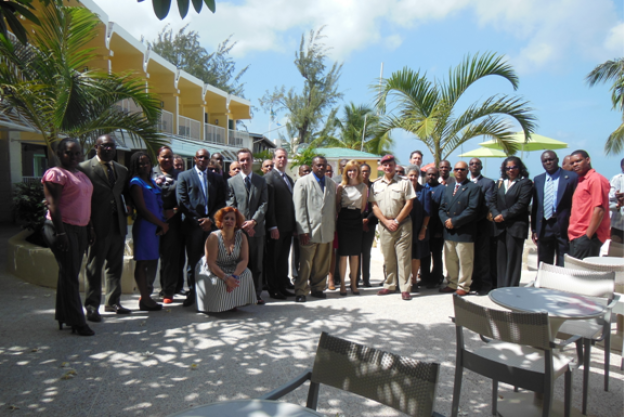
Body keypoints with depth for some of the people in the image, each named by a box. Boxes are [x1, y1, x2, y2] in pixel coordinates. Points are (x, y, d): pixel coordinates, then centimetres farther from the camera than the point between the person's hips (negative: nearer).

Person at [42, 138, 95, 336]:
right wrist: (60, 233, -20)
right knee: (70, 276, -4)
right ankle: (77, 322, 2)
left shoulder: (81, 175, 18)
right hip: (63, 229, -8)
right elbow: (53, 205, -15)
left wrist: (90, 228, 17)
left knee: (71, 275, 13)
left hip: (80, 230, 8)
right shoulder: (56, 174, -8)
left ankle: (62, 316, 25)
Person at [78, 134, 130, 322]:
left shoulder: (122, 170, 14)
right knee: (94, 268, 3)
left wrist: (126, 210, 3)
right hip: (98, 226, -6)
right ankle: (92, 306, 13)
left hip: (118, 225, 6)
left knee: (115, 266, 14)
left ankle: (113, 302, 26)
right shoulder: (85, 168, -4)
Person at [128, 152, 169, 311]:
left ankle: (146, 297, 19)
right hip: (144, 227, -8)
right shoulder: (136, 182, -6)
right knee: (142, 262, -1)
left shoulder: (152, 181, 17)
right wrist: (162, 224, -6)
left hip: (155, 226, 8)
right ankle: (145, 300, 4)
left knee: (152, 262, 10)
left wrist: (163, 224, 2)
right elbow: (143, 210, -12)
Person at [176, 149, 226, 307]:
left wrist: (211, 219, -7)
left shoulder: (217, 178, 16)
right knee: (193, 261, 3)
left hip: (212, 225, 2)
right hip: (193, 225, -2)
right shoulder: (184, 176, 8)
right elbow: (182, 201, -2)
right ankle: (192, 293, 12)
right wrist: (198, 220, -9)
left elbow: (221, 203, 9)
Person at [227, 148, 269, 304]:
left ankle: (257, 294, 16)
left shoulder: (261, 181, 10)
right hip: (238, 229, -1)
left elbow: (264, 204, 2)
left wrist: (253, 221, -12)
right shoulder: (232, 182, 6)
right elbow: (230, 207, 0)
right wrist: (242, 224, -11)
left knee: (257, 263, 7)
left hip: (256, 228, 1)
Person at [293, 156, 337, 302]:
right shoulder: (303, 182, 1)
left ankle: (317, 288, 24)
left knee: (322, 263, 10)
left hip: (327, 231, 4)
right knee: (305, 263, -1)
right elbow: (299, 208, -5)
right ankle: (301, 291, 9)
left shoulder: (332, 184, 15)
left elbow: (334, 207, 16)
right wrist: (303, 230, -12)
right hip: (310, 231, -4)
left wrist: (334, 228, 9)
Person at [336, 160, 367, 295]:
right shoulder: (341, 187, 0)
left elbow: (363, 205, 12)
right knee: (343, 254, 0)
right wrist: (342, 215, 5)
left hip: (357, 221, 2)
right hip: (343, 221, -2)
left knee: (355, 254, 7)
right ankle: (342, 285, 8)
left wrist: (357, 214, 8)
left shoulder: (363, 187, 5)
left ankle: (354, 284, 16)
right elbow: (337, 205, 6)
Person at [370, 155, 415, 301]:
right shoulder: (376, 185, 9)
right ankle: (389, 285, 20)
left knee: (403, 257, -4)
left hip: (402, 224, -3)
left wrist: (396, 221, -9)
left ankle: (405, 288, 1)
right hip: (384, 225, 3)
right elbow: (374, 206, 5)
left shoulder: (404, 183, 1)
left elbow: (409, 204, -3)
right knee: (388, 257, 9)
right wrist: (386, 222, -6)